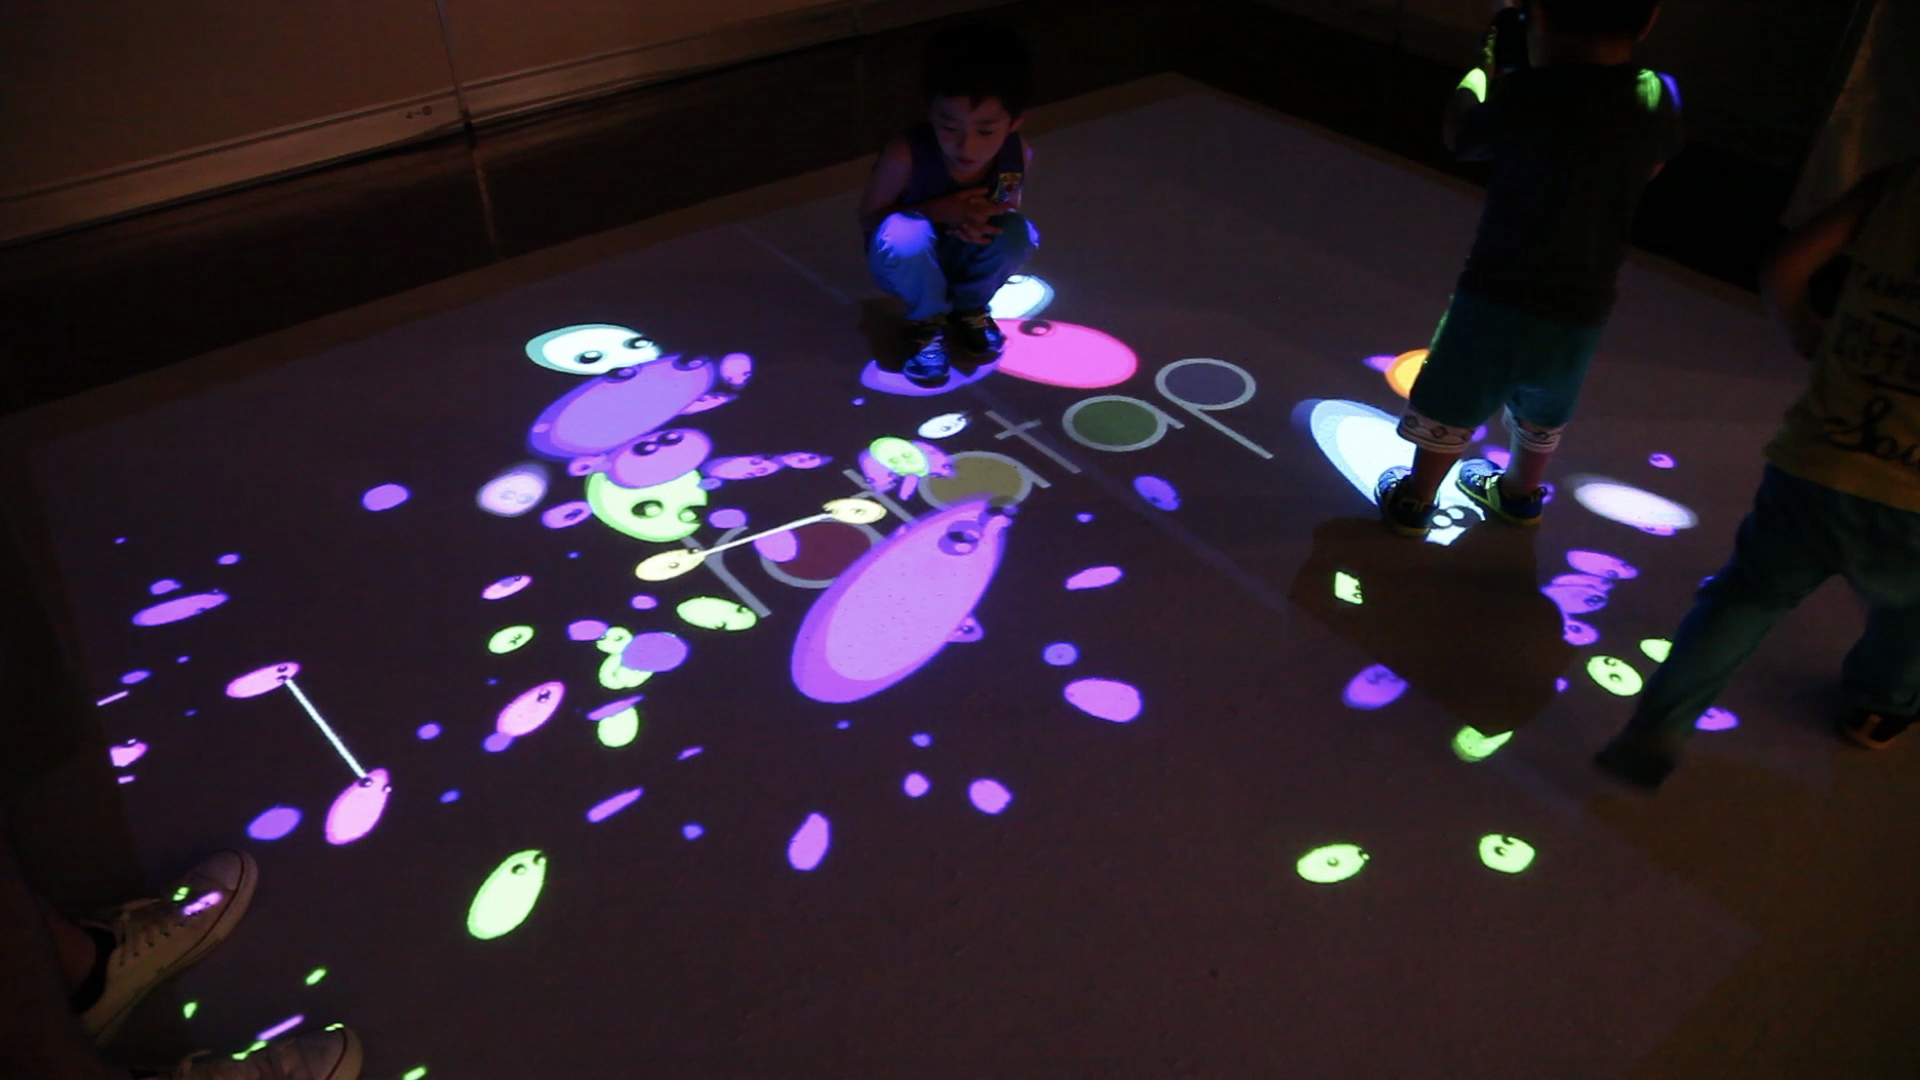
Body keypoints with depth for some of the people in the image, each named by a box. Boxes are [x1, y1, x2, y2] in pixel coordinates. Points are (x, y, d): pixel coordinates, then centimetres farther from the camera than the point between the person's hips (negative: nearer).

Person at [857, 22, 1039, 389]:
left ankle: (970, 307, 4)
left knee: (1018, 234, -26)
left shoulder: (1018, 155, -22)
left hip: (965, 259, 3)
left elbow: (1008, 208, -2)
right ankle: (927, 321, -6)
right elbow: (868, 216, -18)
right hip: (910, 262, -3)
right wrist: (939, 211, -33)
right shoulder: (905, 154, -33)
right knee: (904, 235, -36)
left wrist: (987, 219, -28)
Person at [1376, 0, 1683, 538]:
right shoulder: (1657, 100, -7)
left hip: (1499, 296, -4)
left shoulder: (1527, 94, -20)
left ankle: (1413, 502, 31)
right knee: (1542, 416, 28)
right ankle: (1520, 493, 49)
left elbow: (1459, 134, -2)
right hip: (1581, 313, 4)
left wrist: (1490, 59, 12)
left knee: (1450, 408, 16)